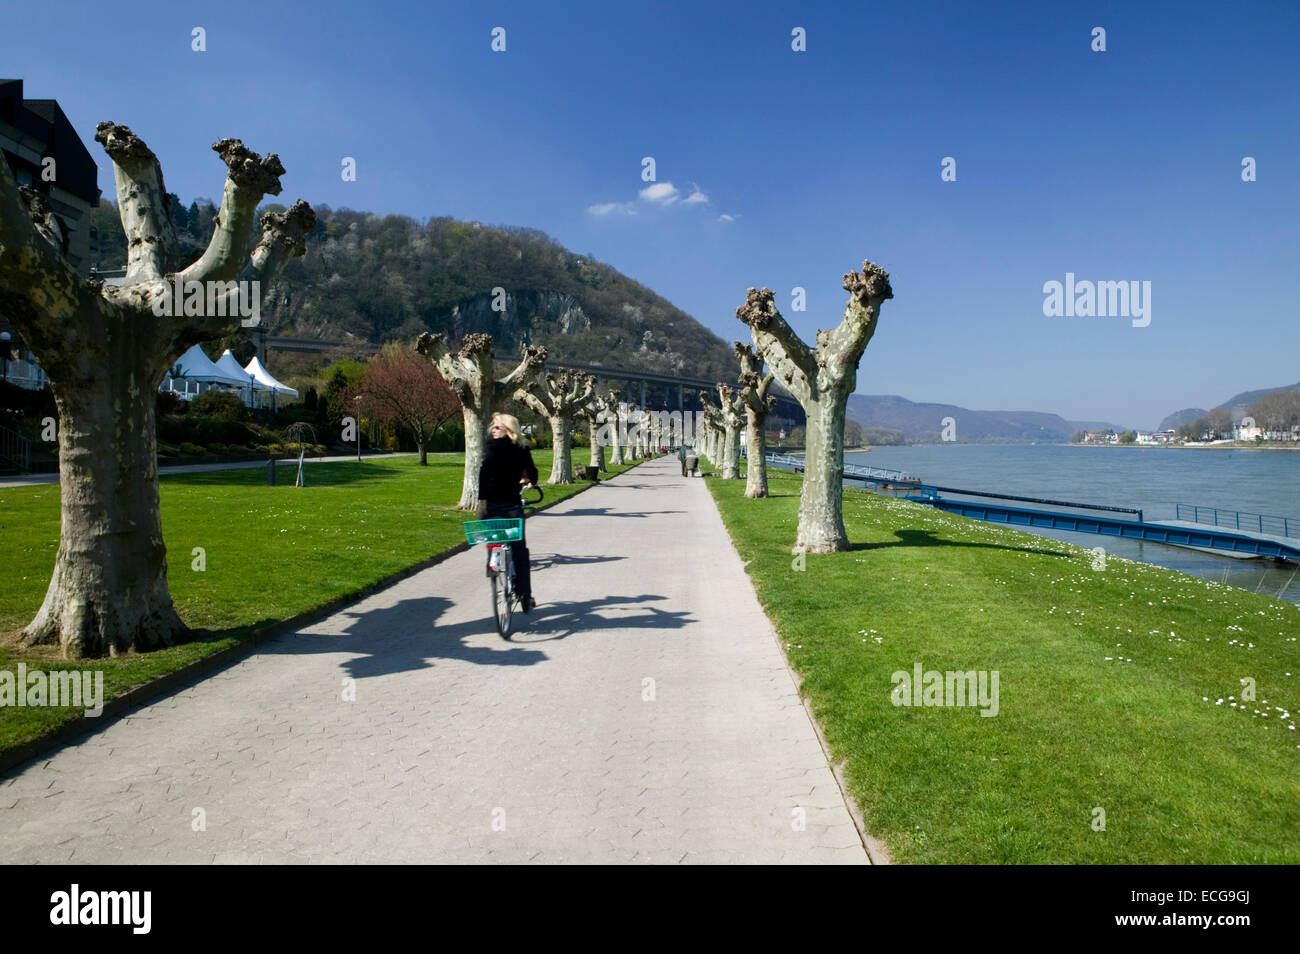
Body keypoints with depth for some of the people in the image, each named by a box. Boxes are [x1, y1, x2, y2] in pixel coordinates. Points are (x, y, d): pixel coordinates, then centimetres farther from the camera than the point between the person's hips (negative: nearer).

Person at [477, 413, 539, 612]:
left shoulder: (493, 446, -3)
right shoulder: (522, 449, 6)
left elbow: (485, 471, -17)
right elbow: (532, 472, 3)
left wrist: (482, 499, -16)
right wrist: (531, 482, 26)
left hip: (492, 504, -2)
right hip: (513, 504, 2)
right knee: (519, 549, 10)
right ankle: (525, 595, 8)